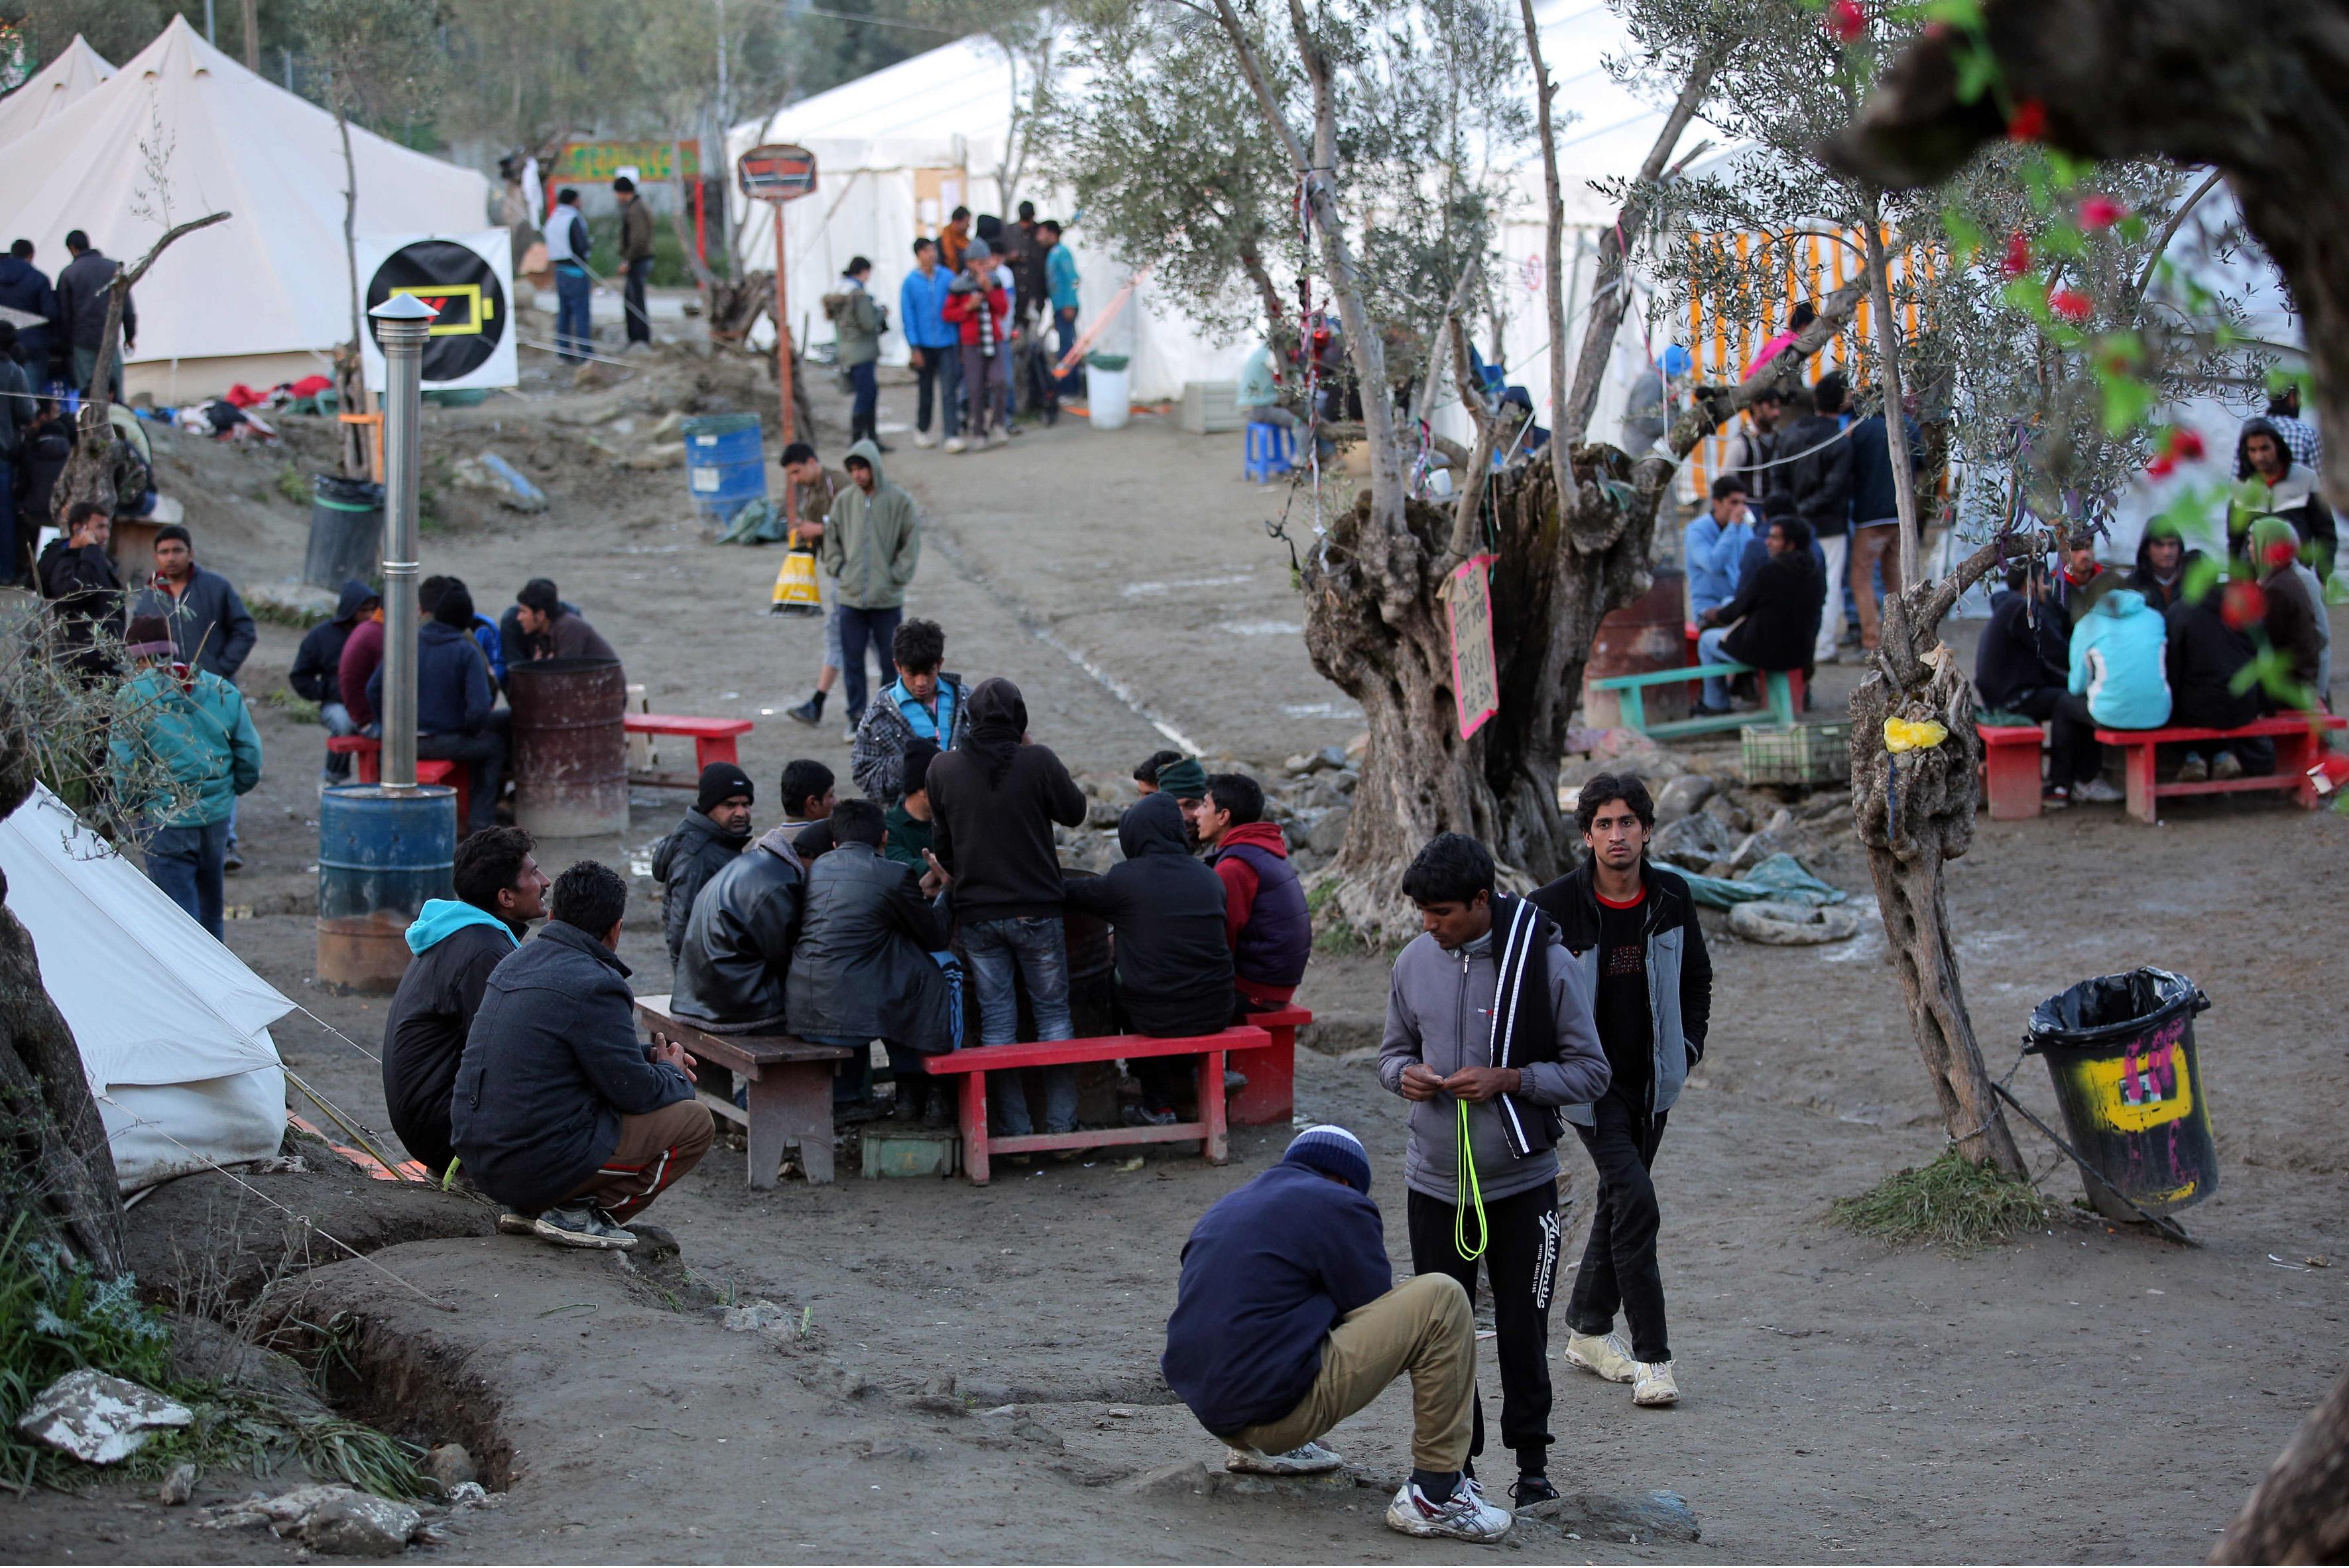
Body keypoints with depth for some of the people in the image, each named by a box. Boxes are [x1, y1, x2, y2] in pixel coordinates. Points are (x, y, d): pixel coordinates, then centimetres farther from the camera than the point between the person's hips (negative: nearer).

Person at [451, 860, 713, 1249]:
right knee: (696, 1122, 0)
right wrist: (672, 1074, 9)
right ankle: (577, 1213, -4)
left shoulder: (517, 962, 11)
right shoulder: (594, 986, -17)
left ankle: (526, 1207, 14)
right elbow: (634, 1092, -12)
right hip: (538, 1165, -9)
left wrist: (650, 1057, 20)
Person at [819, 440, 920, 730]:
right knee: (852, 660, 4)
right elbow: (831, 537, 14)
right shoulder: (844, 500, 3)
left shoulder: (899, 501, -4)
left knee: (890, 661, 5)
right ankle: (857, 717, 12)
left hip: (887, 598, -2)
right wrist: (837, 567, 2)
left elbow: (911, 543, 1)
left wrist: (897, 575, -6)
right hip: (850, 597, 2)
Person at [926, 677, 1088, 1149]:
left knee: (996, 1021, 7)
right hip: (1037, 910, -2)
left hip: (977, 915, 2)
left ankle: (1016, 1135, 6)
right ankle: (1061, 1129, 10)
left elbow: (941, 845, 8)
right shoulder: (1038, 761, -13)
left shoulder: (943, 769, -4)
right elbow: (1074, 811, 3)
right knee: (1053, 1013, 10)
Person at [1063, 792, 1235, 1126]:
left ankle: (1158, 1104, 31)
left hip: (1157, 1019, -3)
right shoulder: (1210, 879, 4)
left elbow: (1075, 892, 7)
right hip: (1214, 1013, 3)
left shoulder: (1125, 879, -9)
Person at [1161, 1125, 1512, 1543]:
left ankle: (1260, 1449, 23)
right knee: (1442, 1298, -5)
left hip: (1207, 1409, 8)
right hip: (1277, 1410, -8)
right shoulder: (1341, 1206, -1)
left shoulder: (1224, 1208, 21)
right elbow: (1380, 1319, 4)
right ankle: (1434, 1493, -6)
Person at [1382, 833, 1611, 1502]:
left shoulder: (1548, 964, -11)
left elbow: (1589, 1072, -7)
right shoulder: (1414, 963, 1)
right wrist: (1404, 1074, -9)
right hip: (1434, 1180, 3)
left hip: (1521, 1181, -3)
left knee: (1522, 1329, 4)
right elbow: (1394, 1048, 15)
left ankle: (1531, 1460, 19)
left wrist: (1507, 1080, -20)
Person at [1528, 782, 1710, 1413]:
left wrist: (1689, 1042, 7)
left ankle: (1588, 1327, 33)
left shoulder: (1671, 897, -1)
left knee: (1619, 1199, 15)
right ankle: (1651, 1357, -13)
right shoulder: (1555, 908, -15)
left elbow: (1696, 976, 17)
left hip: (1652, 1078, 5)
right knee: (1635, 1199, -16)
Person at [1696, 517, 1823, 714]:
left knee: (1707, 640, 20)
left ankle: (1716, 705, 28)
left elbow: (1739, 609, -10)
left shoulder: (1768, 572, -22)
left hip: (1767, 653, -7)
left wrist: (1717, 615, 15)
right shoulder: (1816, 575, -2)